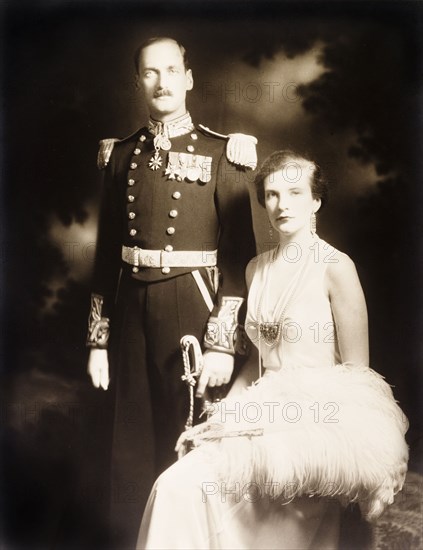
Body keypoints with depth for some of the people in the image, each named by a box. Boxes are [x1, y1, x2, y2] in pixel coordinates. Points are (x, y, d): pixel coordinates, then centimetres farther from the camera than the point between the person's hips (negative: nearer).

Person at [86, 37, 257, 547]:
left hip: (192, 306, -3)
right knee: (131, 443, 13)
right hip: (131, 308, 4)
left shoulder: (221, 154, -2)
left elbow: (239, 252, -6)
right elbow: (106, 250, 9)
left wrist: (223, 343, -12)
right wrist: (98, 337, 7)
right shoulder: (121, 155, 9)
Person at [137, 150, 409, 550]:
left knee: (187, 486, -19)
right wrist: (224, 411, 6)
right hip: (263, 417, 6)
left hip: (319, 426, -5)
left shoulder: (335, 267, -9)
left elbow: (357, 372, -6)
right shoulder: (257, 269, 11)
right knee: (176, 487, -14)